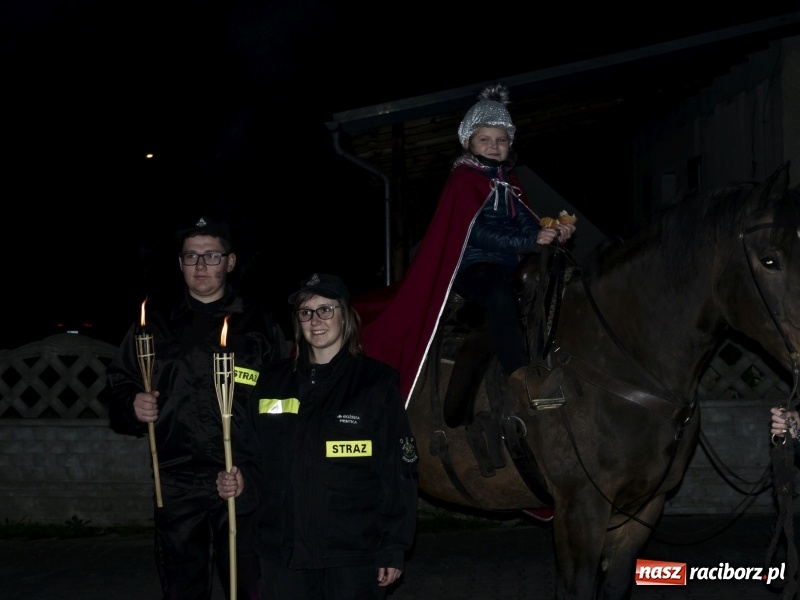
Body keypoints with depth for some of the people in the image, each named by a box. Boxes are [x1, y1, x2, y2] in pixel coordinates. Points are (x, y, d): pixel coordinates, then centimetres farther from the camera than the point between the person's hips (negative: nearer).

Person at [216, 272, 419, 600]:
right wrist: (241, 484, -9)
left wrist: (393, 549, -7)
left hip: (354, 556, -3)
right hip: (284, 554, 4)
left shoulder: (376, 382, -3)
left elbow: (399, 473, -4)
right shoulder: (273, 382, 9)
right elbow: (252, 458, 13)